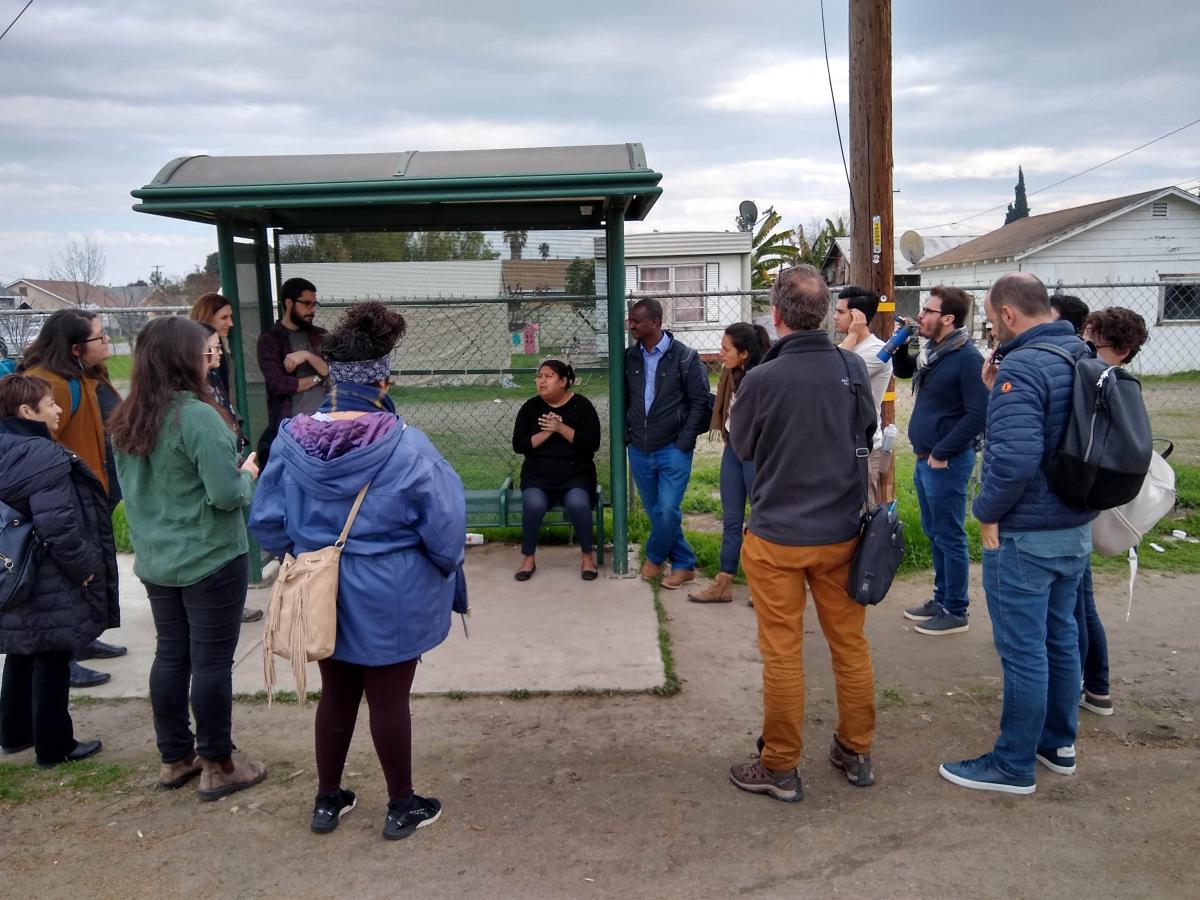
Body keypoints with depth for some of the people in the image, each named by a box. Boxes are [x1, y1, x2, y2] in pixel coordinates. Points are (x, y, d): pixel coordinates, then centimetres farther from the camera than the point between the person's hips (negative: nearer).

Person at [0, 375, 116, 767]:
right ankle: (54, 747, 15)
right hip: (50, 587, -9)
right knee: (52, 664, 4)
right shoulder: (43, 456, -23)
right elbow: (58, 525, -28)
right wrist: (87, 566, -15)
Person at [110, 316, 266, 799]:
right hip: (210, 561, -7)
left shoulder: (126, 420, 5)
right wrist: (248, 473, -4)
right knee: (212, 661, 3)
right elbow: (227, 495, -22)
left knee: (170, 656, 16)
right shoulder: (197, 416, -21)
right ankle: (217, 766, 15)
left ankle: (175, 758, 28)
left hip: (155, 560, 8)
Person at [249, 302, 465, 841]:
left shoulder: (293, 441, -9)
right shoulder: (404, 446, -21)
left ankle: (327, 800, 34)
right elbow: (445, 522, -16)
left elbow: (267, 520, -2)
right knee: (389, 699, 10)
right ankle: (402, 807, 27)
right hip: (389, 598, -4)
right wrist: (447, 566, 4)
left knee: (336, 694, 20)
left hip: (323, 594, 4)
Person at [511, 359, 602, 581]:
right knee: (533, 504, -29)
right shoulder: (531, 407, 6)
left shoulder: (581, 405, 0)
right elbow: (518, 445, -2)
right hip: (538, 475, 1)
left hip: (575, 474, -1)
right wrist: (546, 432, -15)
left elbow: (592, 443, -10)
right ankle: (528, 558, -9)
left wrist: (561, 428, -19)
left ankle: (588, 556, -9)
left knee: (577, 503, -32)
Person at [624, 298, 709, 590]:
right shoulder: (630, 357, 5)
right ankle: (684, 564, 23)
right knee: (656, 512, 9)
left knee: (668, 510, -10)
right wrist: (626, 435, 5)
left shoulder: (685, 357, -7)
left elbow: (700, 402, -6)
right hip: (639, 450, 5)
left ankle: (655, 556, 17)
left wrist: (683, 443, -12)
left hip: (673, 449, -5)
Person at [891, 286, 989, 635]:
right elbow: (903, 371, 28)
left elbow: (978, 415, -22)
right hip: (924, 459, 9)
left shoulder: (967, 358, -18)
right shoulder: (931, 351, 8)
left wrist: (941, 453, -18)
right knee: (933, 533, 18)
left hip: (946, 462, -9)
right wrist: (901, 342, 8)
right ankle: (942, 598, 31)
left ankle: (955, 612, 12)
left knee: (949, 537, 1)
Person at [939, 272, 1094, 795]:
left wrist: (987, 511, -15)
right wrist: (999, 392, 5)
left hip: (1024, 535, -9)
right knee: (1060, 636, 20)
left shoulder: (1021, 367, -21)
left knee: (1022, 649, 2)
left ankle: (1014, 766, 15)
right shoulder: (1084, 357, 8)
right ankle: (1058, 743, 35)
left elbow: (1016, 455, -31)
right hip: (1076, 527, 9)